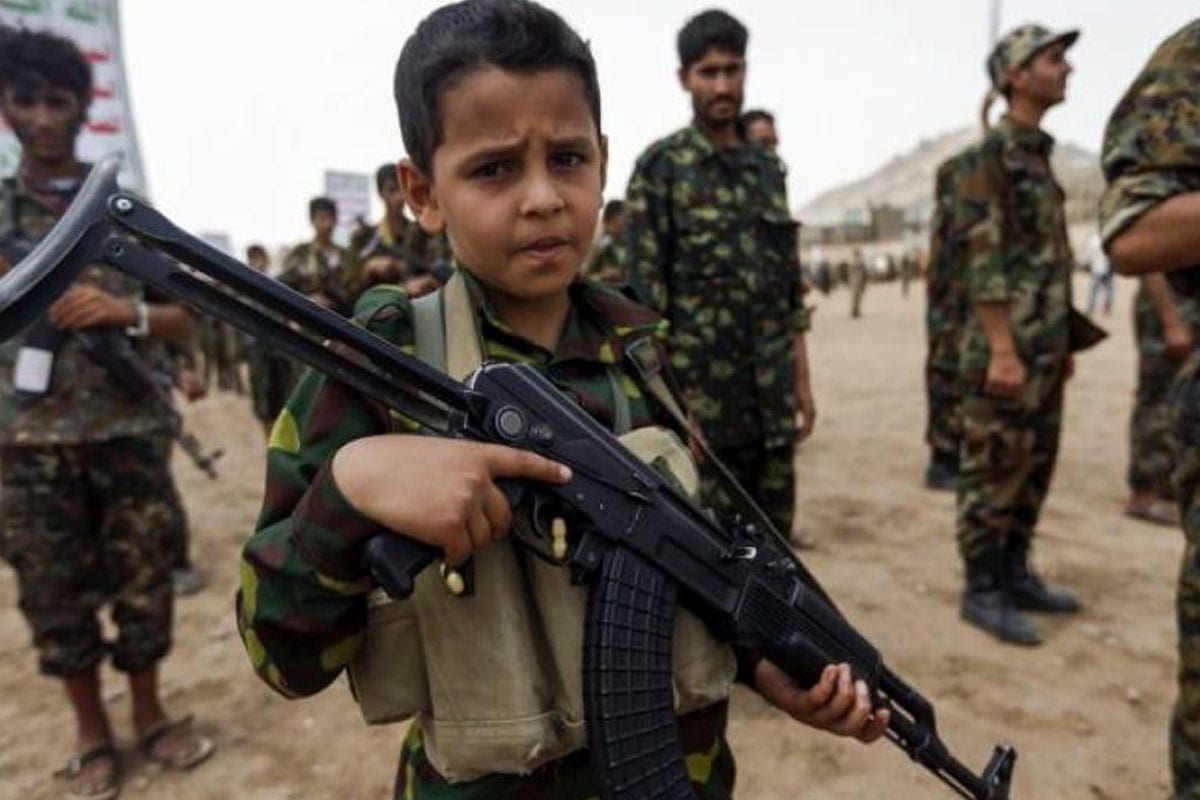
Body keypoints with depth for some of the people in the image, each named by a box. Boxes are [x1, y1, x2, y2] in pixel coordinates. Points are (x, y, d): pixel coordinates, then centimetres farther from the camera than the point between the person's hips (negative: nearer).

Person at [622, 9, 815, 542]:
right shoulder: (660, 167, -5)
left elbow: (791, 291, 14)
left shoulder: (768, 168, 12)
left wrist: (802, 381, 10)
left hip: (771, 398, 6)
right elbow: (642, 294, -10)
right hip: (700, 396, -5)